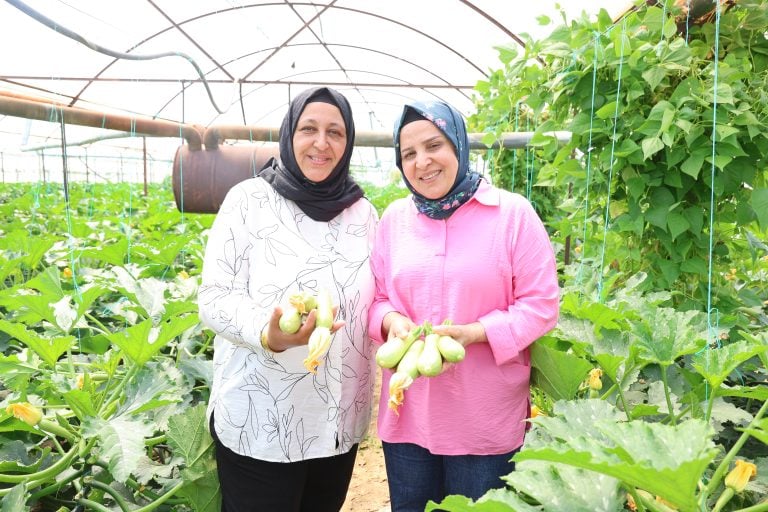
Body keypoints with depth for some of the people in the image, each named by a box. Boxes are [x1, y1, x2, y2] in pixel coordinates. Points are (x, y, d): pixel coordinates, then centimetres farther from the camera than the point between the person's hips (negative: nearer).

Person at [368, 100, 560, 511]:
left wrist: (474, 332, -21)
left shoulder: (513, 213, -7)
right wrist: (392, 321, -13)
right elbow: (375, 298, 10)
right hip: (406, 414, 4)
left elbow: (541, 305, -8)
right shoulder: (395, 217, 5)